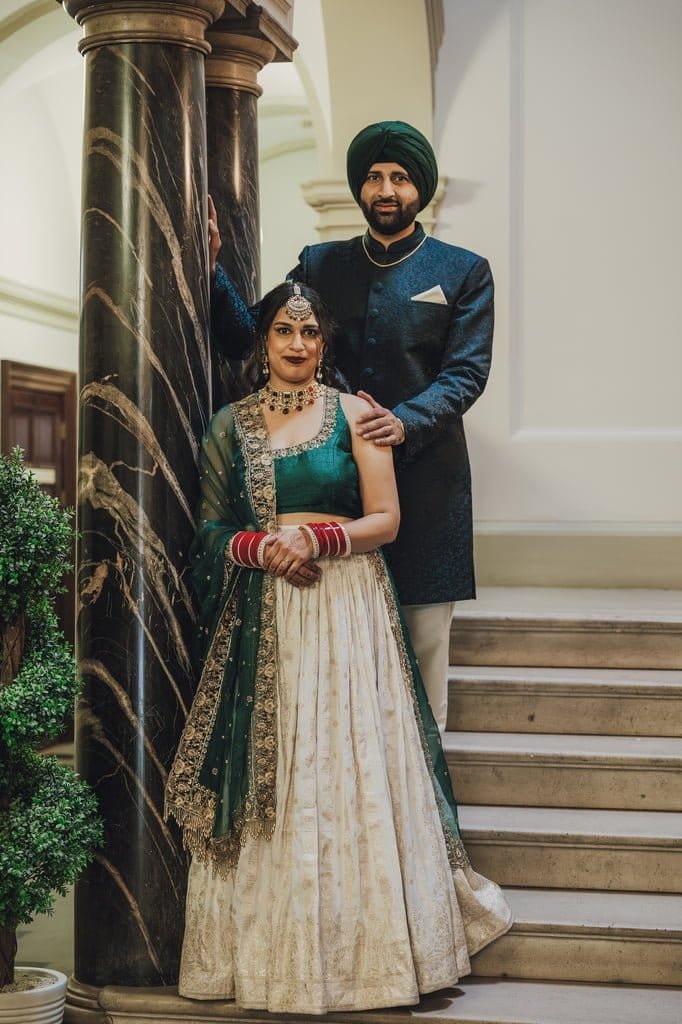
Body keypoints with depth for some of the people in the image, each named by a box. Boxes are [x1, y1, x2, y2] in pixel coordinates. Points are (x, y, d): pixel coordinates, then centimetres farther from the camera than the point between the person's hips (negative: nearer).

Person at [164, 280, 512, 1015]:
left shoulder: (352, 413, 4)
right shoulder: (230, 424, 10)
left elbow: (384, 520, -1)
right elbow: (210, 531, 9)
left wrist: (316, 539, -16)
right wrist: (260, 548, -11)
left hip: (345, 610, -2)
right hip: (260, 616, 2)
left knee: (352, 771, -2)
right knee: (265, 776, 1)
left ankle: (363, 945, 10)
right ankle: (272, 956, 10)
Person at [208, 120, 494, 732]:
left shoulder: (463, 273, 7)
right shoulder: (319, 265, 13)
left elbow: (468, 371, -3)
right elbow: (252, 342, 8)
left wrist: (407, 421, -20)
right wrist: (211, 267, -4)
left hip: (423, 475, -2)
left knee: (423, 639, 0)